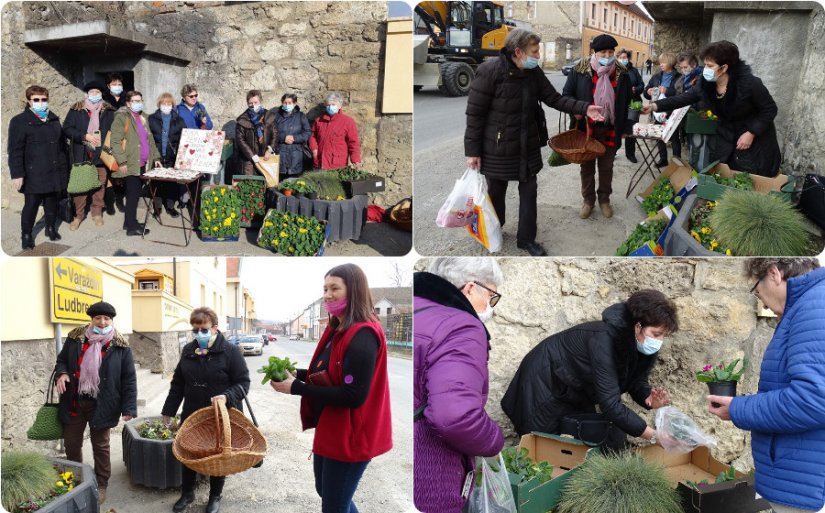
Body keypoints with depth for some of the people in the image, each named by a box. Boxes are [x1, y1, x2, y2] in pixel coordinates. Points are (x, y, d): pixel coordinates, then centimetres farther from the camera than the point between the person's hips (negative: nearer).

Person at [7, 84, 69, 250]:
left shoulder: (54, 120, 12)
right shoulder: (19, 121, -6)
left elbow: (62, 145, 18)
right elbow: (15, 151, -10)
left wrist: (65, 167, 14)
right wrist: (17, 174, -16)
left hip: (55, 173, 5)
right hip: (34, 174, -5)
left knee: (52, 203, 13)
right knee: (31, 205, 0)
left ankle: (51, 228, 32)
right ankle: (26, 235, 14)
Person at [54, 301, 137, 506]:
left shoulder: (120, 346, -7)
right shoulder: (75, 338, 0)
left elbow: (129, 379, -6)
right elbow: (61, 360, 14)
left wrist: (128, 408, -11)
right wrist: (61, 373, -10)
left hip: (101, 405, -3)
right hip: (74, 402, 3)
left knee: (100, 447, 11)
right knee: (71, 444, 15)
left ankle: (101, 485, 26)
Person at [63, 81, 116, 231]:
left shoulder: (109, 111, 7)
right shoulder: (76, 110, 3)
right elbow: (66, 128, -2)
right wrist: (85, 136, -13)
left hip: (101, 155, 1)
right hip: (82, 155, -1)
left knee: (100, 185, 7)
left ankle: (97, 213, 21)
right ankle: (78, 215, 11)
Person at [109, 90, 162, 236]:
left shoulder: (143, 117, 17)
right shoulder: (121, 117, -8)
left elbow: (150, 139, 24)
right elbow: (115, 141, -14)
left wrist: (155, 156, 16)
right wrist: (122, 161, -19)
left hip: (142, 163, 8)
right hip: (130, 164, -8)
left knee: (136, 194, 12)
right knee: (133, 195, -5)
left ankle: (129, 222, 22)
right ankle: (132, 227, 2)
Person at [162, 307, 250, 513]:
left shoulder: (230, 351, -12)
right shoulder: (188, 350, 5)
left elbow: (243, 382, -12)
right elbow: (178, 383, 12)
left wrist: (227, 397, -29)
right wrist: (169, 410, 12)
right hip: (191, 414, 4)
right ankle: (187, 493, 33)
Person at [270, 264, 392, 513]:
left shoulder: (363, 336, -23)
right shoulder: (336, 330, 8)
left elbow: (353, 395, -28)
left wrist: (296, 388, -23)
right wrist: (296, 374, -4)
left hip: (350, 435, -10)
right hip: (330, 428, 10)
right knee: (325, 491, 25)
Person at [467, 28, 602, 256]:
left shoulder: (534, 72, -1)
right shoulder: (489, 71, -20)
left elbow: (554, 98, 6)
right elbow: (474, 112, -16)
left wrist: (584, 108, -7)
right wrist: (472, 151, -15)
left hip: (528, 145, 5)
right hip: (497, 147, -5)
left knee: (529, 191, 10)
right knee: (496, 192, 12)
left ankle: (526, 238, 25)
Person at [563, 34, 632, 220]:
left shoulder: (622, 73, -1)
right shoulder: (580, 70, -8)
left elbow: (625, 103, 9)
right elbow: (567, 94, 0)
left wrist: (623, 128, 7)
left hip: (610, 131, 1)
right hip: (585, 128, -1)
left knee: (606, 167, 15)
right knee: (587, 167, 12)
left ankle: (604, 199, 32)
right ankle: (588, 199, 29)